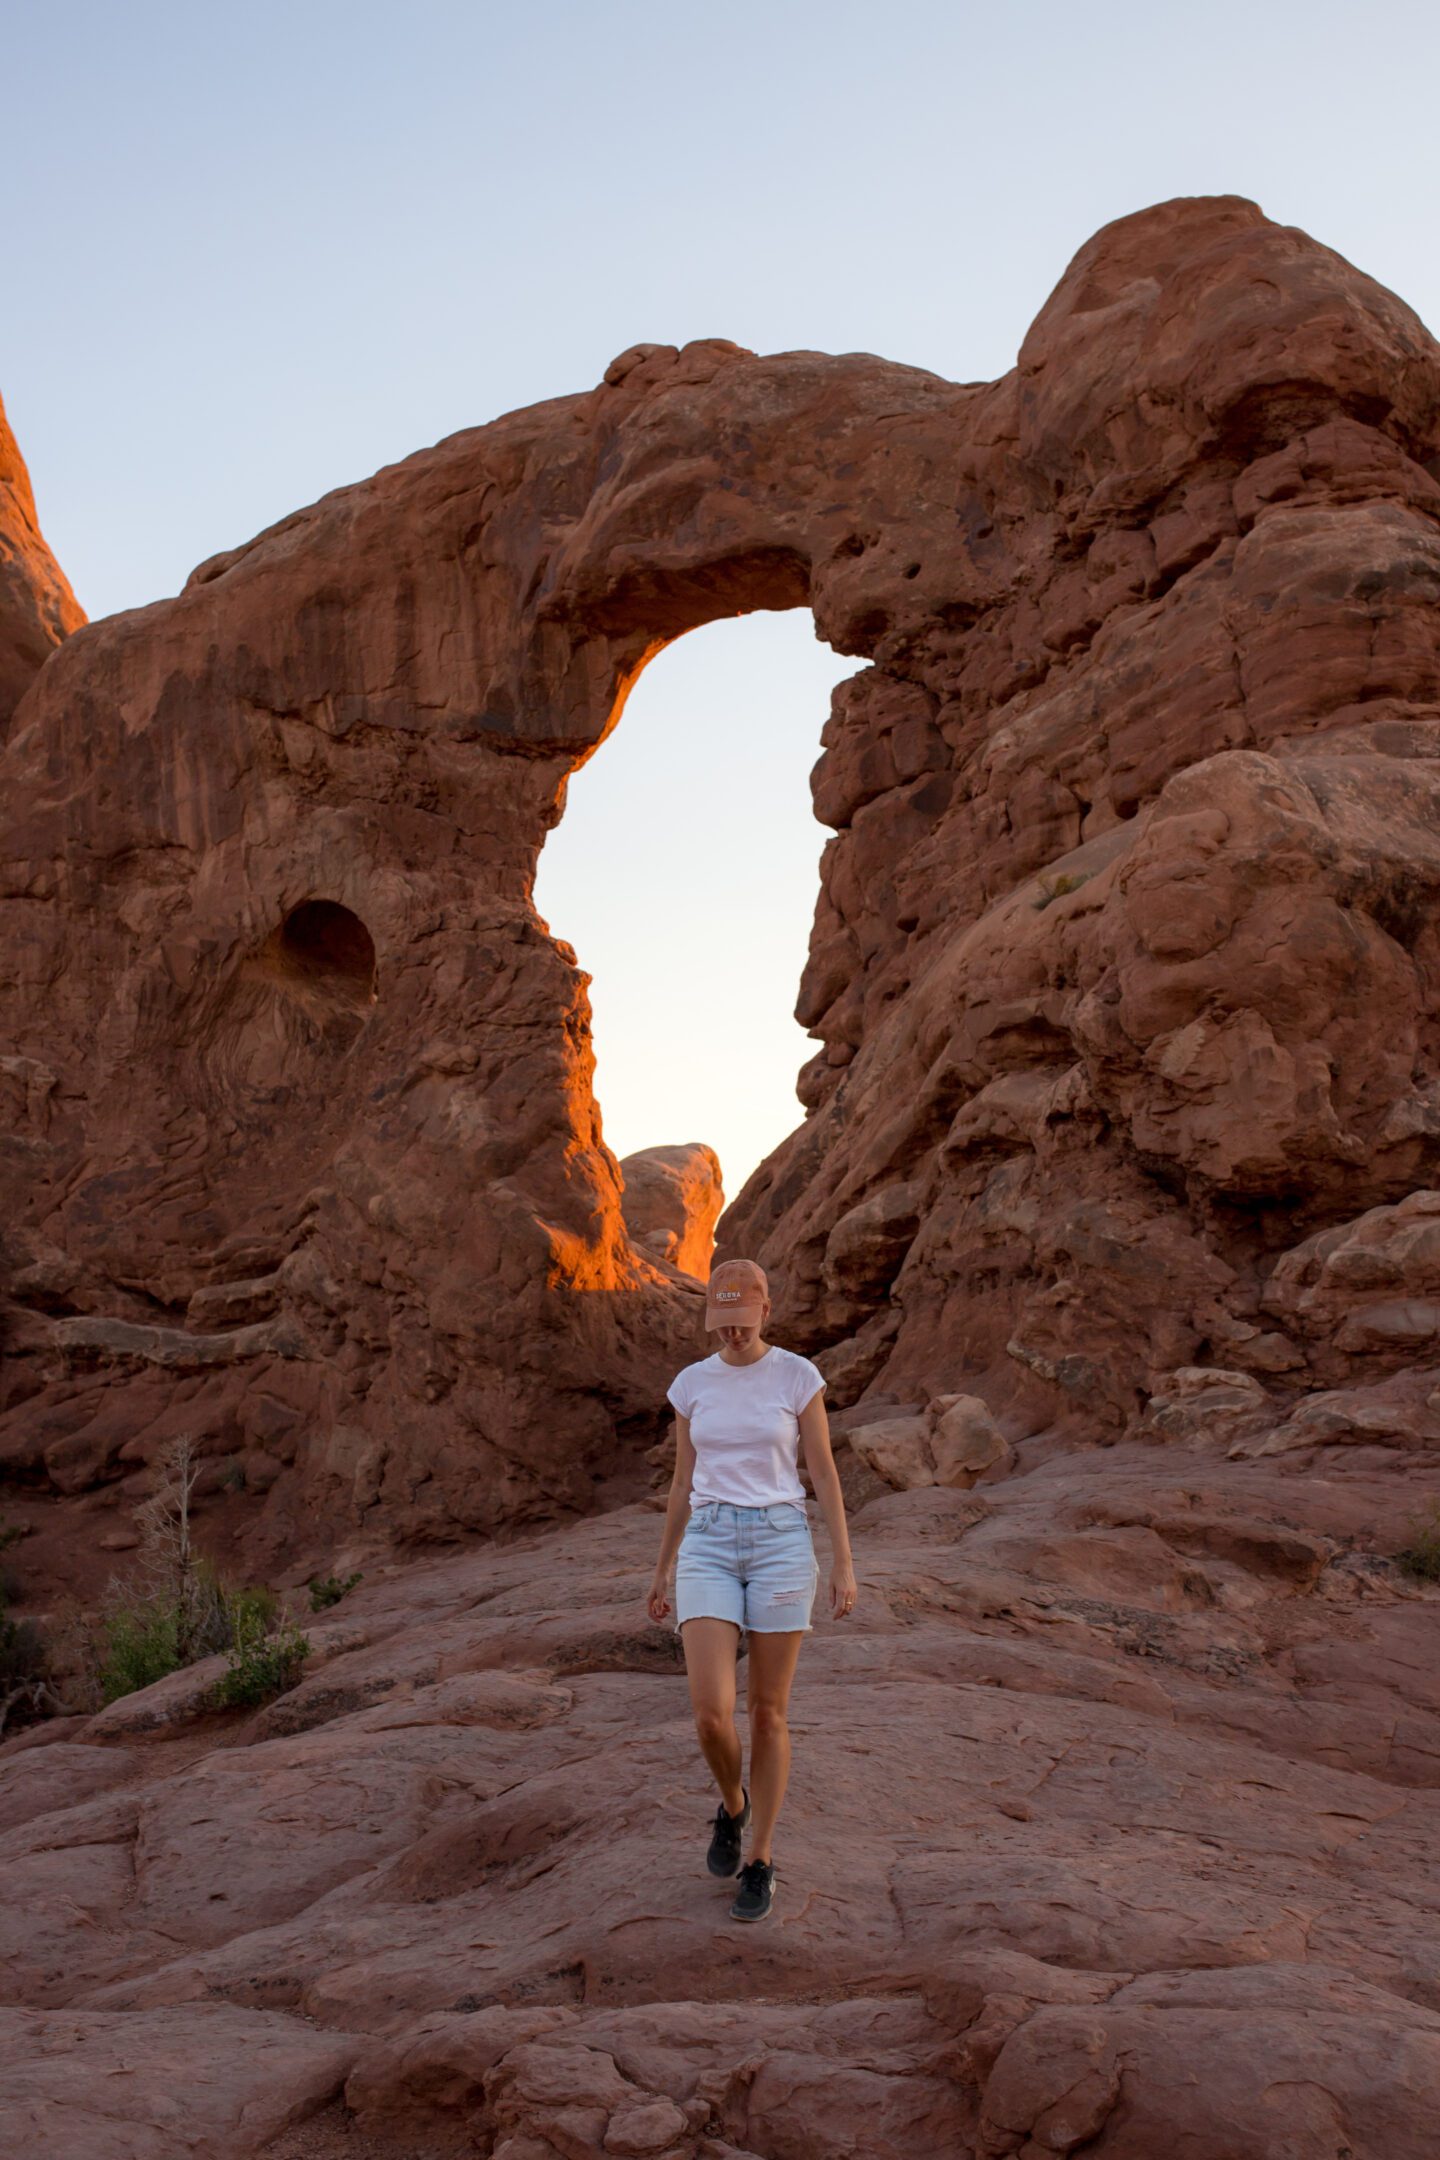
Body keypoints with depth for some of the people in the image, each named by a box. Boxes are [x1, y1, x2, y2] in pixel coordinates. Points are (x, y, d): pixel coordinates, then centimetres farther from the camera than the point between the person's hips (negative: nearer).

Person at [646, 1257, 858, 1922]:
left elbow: (824, 1473, -1)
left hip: (780, 1546, -2)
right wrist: (661, 1569, 15)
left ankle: (760, 1862, 19)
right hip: (709, 1549, 2)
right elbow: (682, 1481, 13)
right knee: (710, 1712, -11)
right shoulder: (692, 1384, 6)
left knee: (768, 1713, 3)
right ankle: (733, 1804, 23)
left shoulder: (799, 1376, -1)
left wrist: (843, 1562, -5)